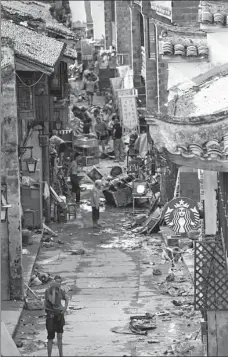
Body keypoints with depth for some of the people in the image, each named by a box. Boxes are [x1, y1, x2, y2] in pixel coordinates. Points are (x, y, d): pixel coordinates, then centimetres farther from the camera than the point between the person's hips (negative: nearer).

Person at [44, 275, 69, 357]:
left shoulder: (60, 291, 2)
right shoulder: (48, 291, -16)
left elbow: (67, 298, 22)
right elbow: (52, 301, -29)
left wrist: (65, 307, 6)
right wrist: (53, 289, -26)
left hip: (59, 315, 5)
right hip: (51, 316, -5)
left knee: (60, 337, 10)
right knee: (51, 338, -2)